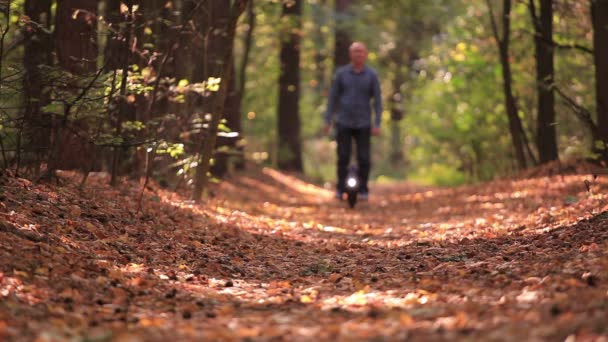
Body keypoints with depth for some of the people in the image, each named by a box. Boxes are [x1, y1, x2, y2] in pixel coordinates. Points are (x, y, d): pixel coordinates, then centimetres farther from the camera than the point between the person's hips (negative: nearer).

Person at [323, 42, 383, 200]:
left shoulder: (372, 75, -1)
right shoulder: (341, 73, 0)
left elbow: (378, 100, -1)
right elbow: (333, 97, 4)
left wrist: (377, 124, -8)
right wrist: (327, 121, 0)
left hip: (363, 124, 0)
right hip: (343, 123, 0)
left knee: (364, 159, -1)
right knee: (343, 158, 0)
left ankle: (363, 190, 10)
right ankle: (340, 189, 12)